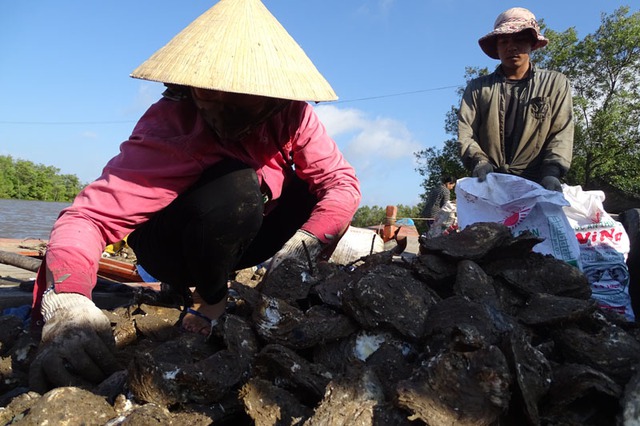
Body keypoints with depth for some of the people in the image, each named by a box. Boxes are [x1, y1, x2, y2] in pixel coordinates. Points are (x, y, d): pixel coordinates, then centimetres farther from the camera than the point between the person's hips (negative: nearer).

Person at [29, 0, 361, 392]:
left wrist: (304, 241, -36)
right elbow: (89, 216, -35)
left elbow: (342, 182, -20)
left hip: (242, 239, 4)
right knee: (233, 186, -34)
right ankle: (210, 299, -7)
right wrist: (66, 306, -53)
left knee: (318, 182, -18)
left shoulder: (290, 114, -18)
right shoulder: (168, 128, -28)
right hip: (172, 245, -3)